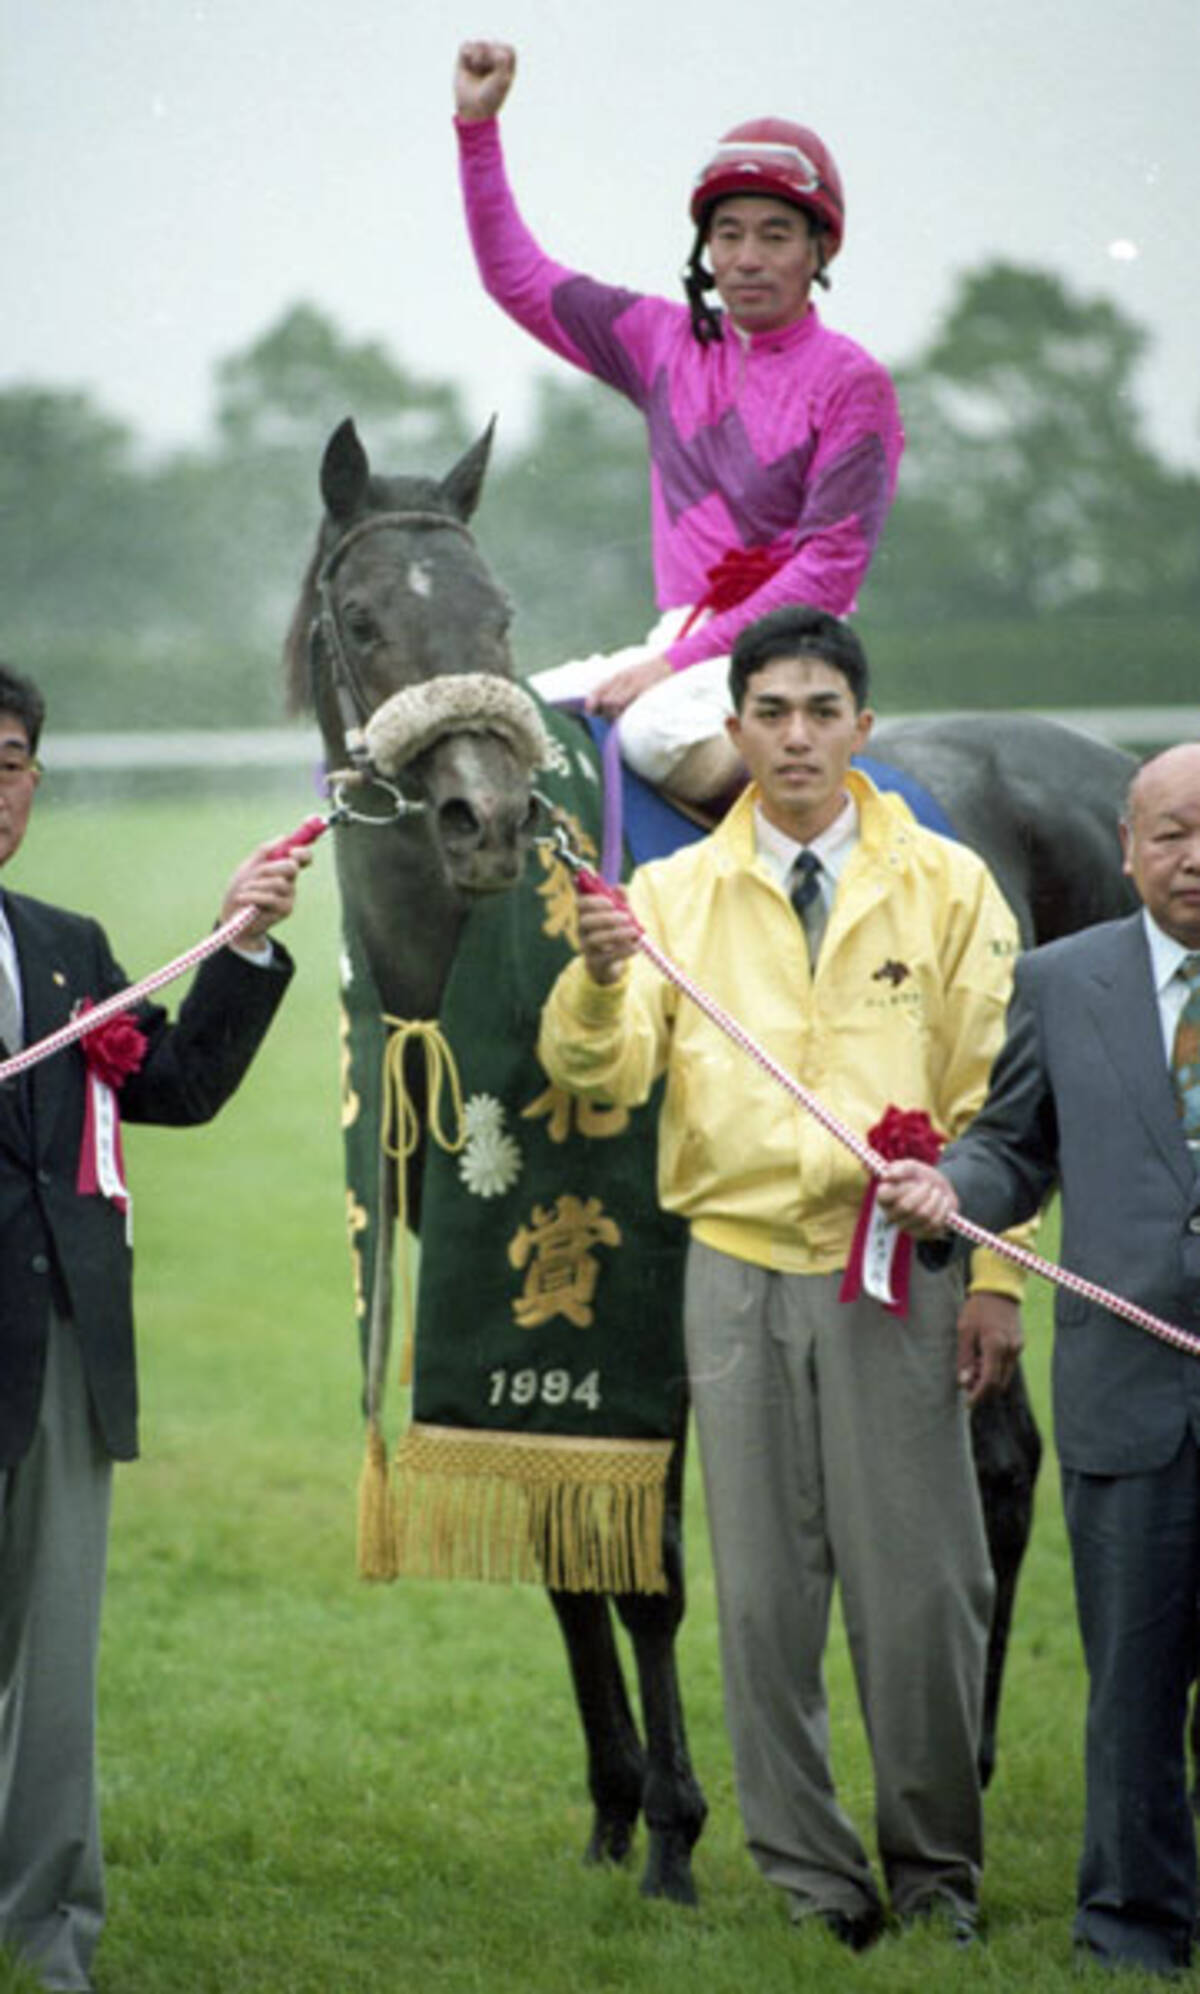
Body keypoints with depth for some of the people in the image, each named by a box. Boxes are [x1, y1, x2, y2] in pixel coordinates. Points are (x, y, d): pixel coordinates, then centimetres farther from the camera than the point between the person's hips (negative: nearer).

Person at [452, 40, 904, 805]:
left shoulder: (852, 382, -6)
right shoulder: (666, 341, 13)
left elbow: (830, 567, -13)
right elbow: (518, 277, 21)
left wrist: (676, 663, -18)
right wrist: (478, 124, 13)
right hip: (680, 646, 7)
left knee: (656, 730, -36)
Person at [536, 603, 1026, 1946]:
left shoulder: (946, 886, 5)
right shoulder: (674, 894, 7)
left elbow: (992, 1093, 3)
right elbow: (599, 1071, -3)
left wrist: (996, 1279, -3)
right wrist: (599, 979, -24)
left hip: (897, 1271, -1)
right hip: (738, 1269, 1)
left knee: (920, 1584, -3)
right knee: (763, 1592, 4)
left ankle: (936, 1872, 10)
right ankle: (806, 1879, 12)